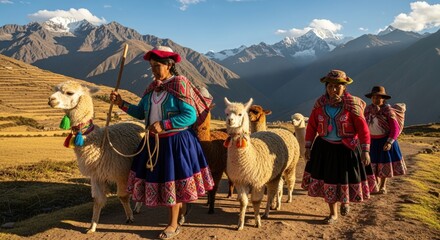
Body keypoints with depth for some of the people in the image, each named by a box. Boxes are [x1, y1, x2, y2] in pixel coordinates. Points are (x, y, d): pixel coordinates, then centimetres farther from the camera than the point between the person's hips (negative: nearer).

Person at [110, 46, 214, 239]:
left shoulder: (180, 84, -14)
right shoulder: (152, 87, 8)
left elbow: (191, 116, -21)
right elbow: (141, 113, 11)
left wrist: (163, 125, -24)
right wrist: (122, 104, -3)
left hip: (177, 141, -7)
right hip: (154, 142, 7)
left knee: (171, 182, 4)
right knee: (159, 179, 14)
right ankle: (183, 207, 41)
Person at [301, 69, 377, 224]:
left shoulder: (352, 104, -14)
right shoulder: (320, 103, -5)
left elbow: (363, 128, -13)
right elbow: (312, 126, 1)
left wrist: (365, 151, -17)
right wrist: (308, 147, 0)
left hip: (347, 149, -2)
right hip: (324, 148, 3)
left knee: (346, 178, 11)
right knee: (327, 180, 9)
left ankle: (345, 201, 46)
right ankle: (333, 214, 28)